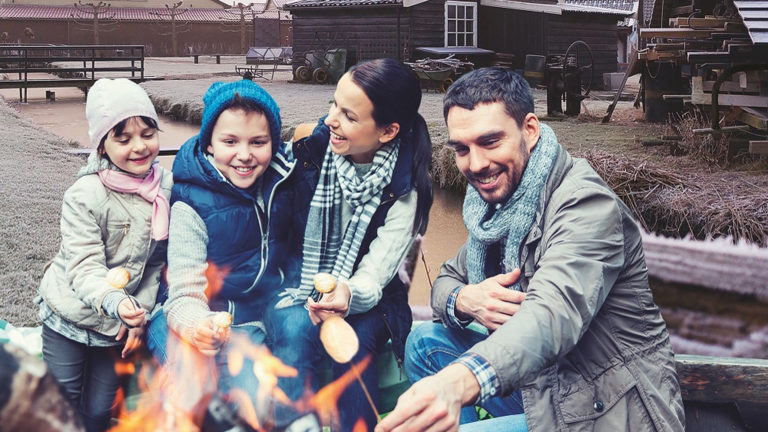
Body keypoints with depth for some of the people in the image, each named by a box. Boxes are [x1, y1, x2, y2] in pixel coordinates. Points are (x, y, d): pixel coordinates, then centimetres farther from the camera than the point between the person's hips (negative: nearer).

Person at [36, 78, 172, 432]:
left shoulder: (165, 187, -7)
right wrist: (115, 302, -44)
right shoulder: (85, 197, -21)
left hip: (121, 323, 4)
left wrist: (141, 311, -6)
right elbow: (84, 267, -25)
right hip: (70, 316, -3)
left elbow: (158, 259, 1)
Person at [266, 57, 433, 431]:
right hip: (293, 295, 1)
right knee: (296, 330, -31)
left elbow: (373, 276, -14)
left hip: (360, 304, -1)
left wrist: (348, 296, -37)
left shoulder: (403, 189, -9)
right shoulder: (309, 149, -7)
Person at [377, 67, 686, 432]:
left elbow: (555, 312, -40)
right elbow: (448, 278, 13)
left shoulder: (585, 203, -22)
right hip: (540, 390, 9)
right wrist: (465, 300, -15)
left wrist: (459, 381, -60)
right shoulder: (499, 203, 6)